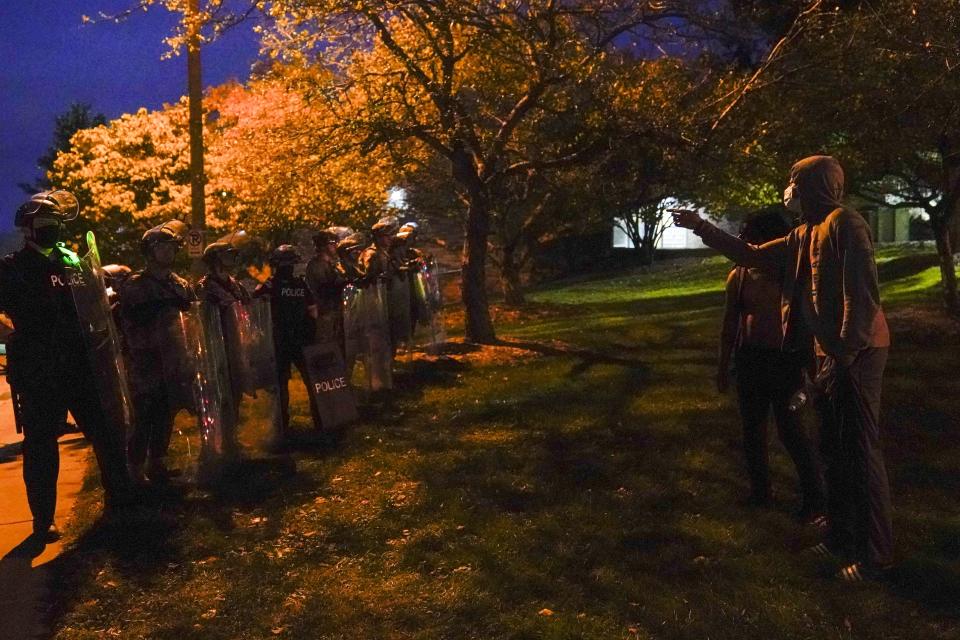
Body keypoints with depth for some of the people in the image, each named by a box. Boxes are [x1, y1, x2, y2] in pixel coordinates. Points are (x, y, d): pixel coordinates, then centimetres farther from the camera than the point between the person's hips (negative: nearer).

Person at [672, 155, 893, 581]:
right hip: (832, 355, 10)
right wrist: (701, 227, 26)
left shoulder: (844, 223, -12)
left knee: (860, 453, -4)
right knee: (834, 450, 15)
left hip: (857, 354, -9)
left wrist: (845, 353, -22)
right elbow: (752, 256, 27)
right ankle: (842, 537, 28)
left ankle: (875, 554, 7)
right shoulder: (803, 237, 16)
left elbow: (863, 293, -20)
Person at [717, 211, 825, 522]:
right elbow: (730, 325, 9)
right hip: (749, 360, 4)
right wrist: (723, 367, 9)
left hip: (785, 360, -4)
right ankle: (759, 490, 27)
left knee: (791, 430, -5)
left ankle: (814, 497, 8)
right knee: (752, 428, 12)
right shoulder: (738, 276, 4)